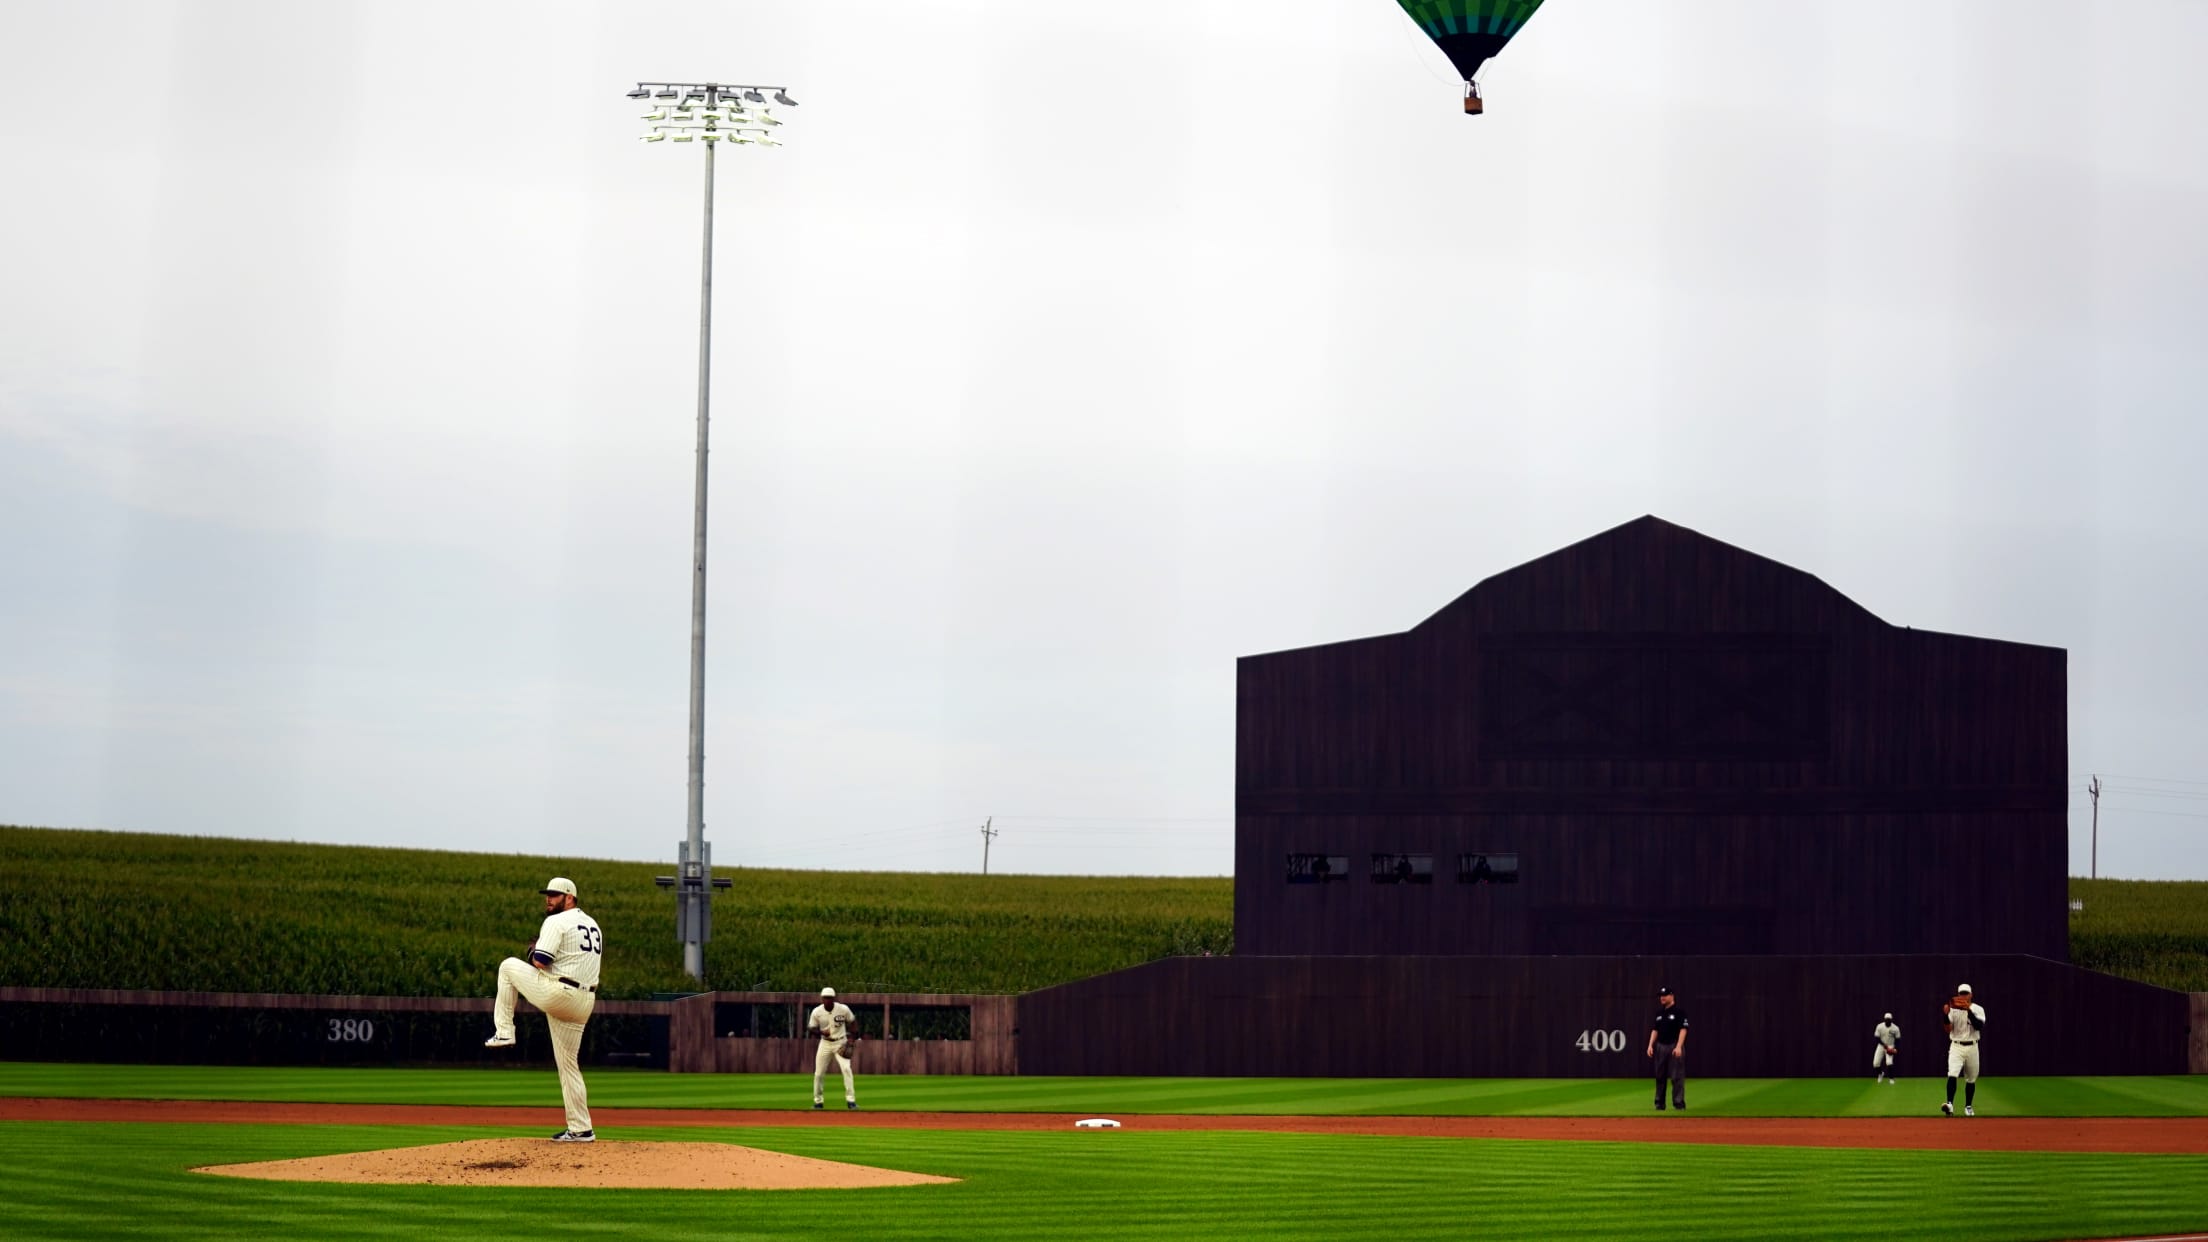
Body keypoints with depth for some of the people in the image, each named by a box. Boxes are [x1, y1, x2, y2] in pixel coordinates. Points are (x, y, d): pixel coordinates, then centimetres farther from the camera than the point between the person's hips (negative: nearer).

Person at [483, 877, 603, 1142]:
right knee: (567, 1063, 13)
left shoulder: (556, 922, -7)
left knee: (509, 965, 13)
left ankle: (504, 1031, 12)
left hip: (557, 995, -8)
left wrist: (534, 951, 9)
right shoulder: (592, 925, 20)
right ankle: (580, 1129, 9)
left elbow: (539, 962, -16)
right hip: (585, 1003, 8)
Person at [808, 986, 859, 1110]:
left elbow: (853, 1022, 3)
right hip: (825, 1043, 2)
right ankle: (817, 1101, 18)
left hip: (841, 1043, -2)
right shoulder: (817, 1011, -10)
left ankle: (851, 1100, -15)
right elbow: (811, 1028, -2)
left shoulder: (843, 1009, -12)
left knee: (846, 1069, -18)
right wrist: (821, 1032, -22)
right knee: (818, 1073, 2)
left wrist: (852, 1037, -7)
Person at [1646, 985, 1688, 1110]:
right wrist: (1650, 1045, 6)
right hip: (1660, 1047, 6)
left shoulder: (1679, 1011, -5)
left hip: (1675, 1047, -6)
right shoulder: (1659, 1013, 14)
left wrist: (1679, 1047, -21)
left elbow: (1683, 1029, -12)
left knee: (1677, 1076, -7)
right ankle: (1659, 1103, 13)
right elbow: (1655, 1030, 17)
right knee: (1660, 1076, 8)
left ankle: (1679, 1103, -5)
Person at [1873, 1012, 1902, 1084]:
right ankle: (1881, 1073, 29)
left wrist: (1896, 1049, -17)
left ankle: (1891, 1078, -1)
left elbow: (1898, 1040, -3)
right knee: (1875, 1064, -5)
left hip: (1890, 1047, -2)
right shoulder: (1879, 1027, -12)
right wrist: (1884, 1045, -21)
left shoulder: (1895, 1028, -13)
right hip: (1881, 1045, 2)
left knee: (1889, 1063, -21)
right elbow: (1876, 1038, -10)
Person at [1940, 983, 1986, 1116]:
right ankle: (1949, 1104, -30)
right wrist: (1945, 1014, -28)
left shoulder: (1978, 1009, -1)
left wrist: (1969, 1011, -28)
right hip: (1956, 1047, -1)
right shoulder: (1953, 1009, 0)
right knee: (1952, 1075, -21)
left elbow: (1979, 1026, -18)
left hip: (1972, 1047, 1)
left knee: (1971, 1079, 10)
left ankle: (1968, 1107, 25)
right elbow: (1948, 1029, -10)